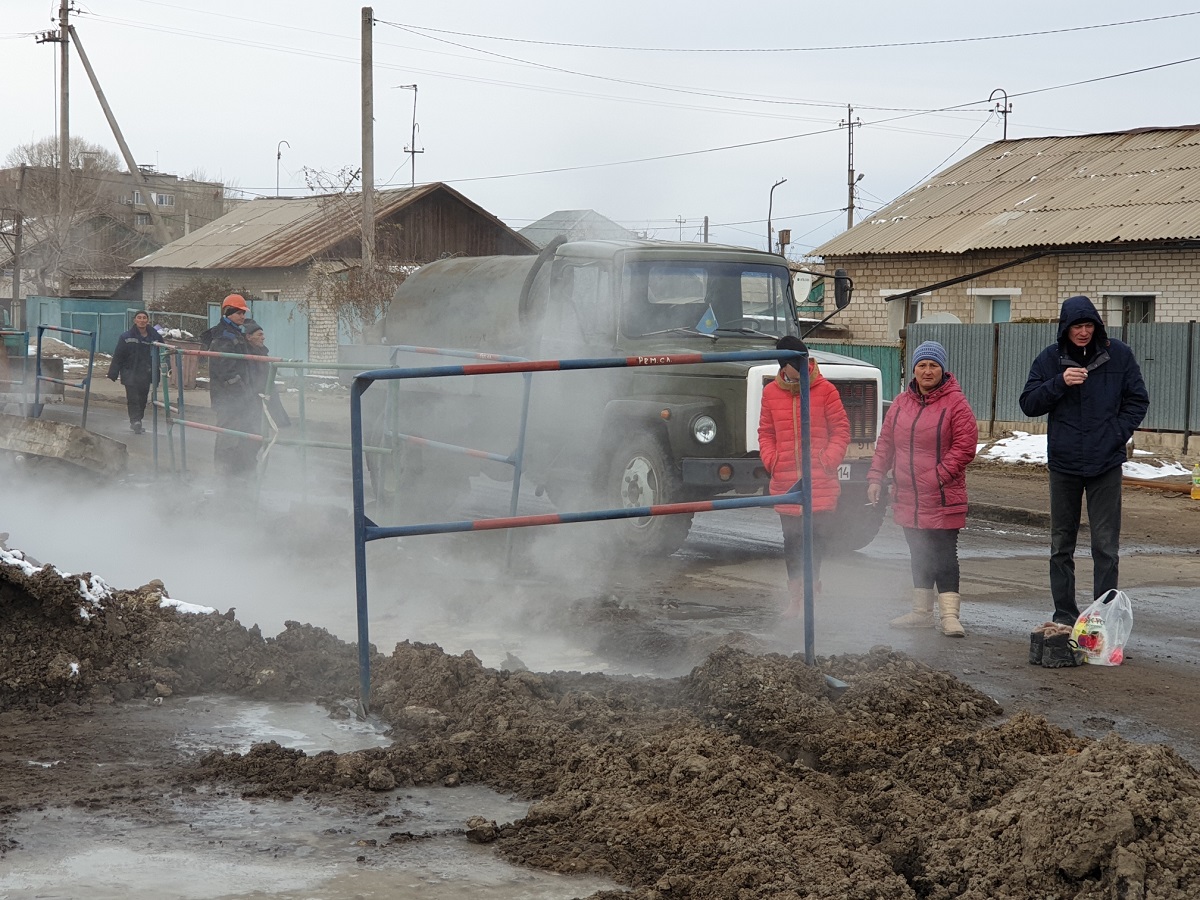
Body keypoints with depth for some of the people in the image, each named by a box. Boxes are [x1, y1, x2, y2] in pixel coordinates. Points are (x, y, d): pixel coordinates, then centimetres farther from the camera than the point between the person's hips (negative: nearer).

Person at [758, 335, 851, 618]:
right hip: (784, 482, 2)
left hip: (820, 482, -2)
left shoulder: (825, 390, -1)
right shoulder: (771, 392, 7)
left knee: (816, 539, 0)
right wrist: (770, 460, -1)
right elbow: (766, 432, 15)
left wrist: (828, 460, -11)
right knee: (791, 542, 6)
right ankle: (796, 597, 14)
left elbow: (841, 430, 1)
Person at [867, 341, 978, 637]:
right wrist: (876, 476, 5)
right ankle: (922, 611, 25)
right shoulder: (901, 404, 10)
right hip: (907, 498, 6)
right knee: (919, 556, 15)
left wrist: (938, 476, -18)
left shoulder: (955, 403, -7)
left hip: (943, 499, -6)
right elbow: (885, 443, 14)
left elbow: (964, 446, -11)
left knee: (944, 556, -6)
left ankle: (950, 615, -5)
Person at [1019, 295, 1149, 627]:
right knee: (1061, 545, 8)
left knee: (1106, 546, -2)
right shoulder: (1049, 359, 2)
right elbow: (1028, 404, 0)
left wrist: (1118, 433, -7)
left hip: (1106, 463, -2)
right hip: (1063, 463, 2)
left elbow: (1138, 400, 7)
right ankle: (1064, 615, 17)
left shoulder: (1119, 355, 0)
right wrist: (1059, 383, -15)